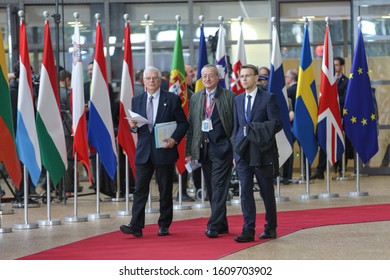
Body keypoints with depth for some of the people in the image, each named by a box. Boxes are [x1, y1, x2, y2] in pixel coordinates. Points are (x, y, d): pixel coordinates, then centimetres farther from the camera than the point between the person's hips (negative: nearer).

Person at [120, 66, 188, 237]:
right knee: (140, 189, -4)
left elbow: (183, 123, 2)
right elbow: (135, 126, 15)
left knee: (165, 190, 5)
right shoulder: (137, 100, 11)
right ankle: (136, 226, -6)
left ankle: (164, 226, 14)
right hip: (144, 152, 2)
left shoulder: (172, 99, 1)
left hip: (164, 150, -2)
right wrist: (133, 126, -9)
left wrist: (174, 139, -13)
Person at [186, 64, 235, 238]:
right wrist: (189, 151, 8)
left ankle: (214, 226, -12)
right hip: (203, 148, 5)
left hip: (222, 148, -5)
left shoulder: (229, 96, -1)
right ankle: (222, 225, 18)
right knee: (211, 189, 9)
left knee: (219, 187, -10)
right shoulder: (195, 98, 12)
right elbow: (190, 126, 13)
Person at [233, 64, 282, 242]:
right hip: (243, 153, 4)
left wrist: (256, 130, -18)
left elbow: (277, 124, -9)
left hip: (262, 153, -4)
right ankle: (248, 231, -3)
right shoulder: (238, 100, 12)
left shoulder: (268, 98, -4)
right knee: (245, 192, -3)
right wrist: (236, 151, 11)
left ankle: (270, 228, 18)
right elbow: (236, 127, 15)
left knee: (267, 192, 6)